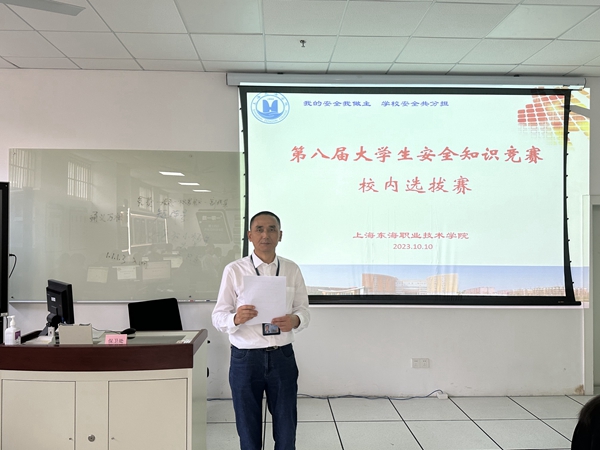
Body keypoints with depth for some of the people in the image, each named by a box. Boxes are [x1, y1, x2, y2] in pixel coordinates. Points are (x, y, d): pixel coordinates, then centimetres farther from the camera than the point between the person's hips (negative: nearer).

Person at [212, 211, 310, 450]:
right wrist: (236, 318, -27)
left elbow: (304, 310, 3)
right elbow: (218, 317, -6)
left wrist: (295, 320, -20)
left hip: (282, 357, 2)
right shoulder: (233, 270, -7)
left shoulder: (292, 269, 1)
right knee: (248, 428, 17)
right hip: (245, 358, -1)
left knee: (286, 427, 16)